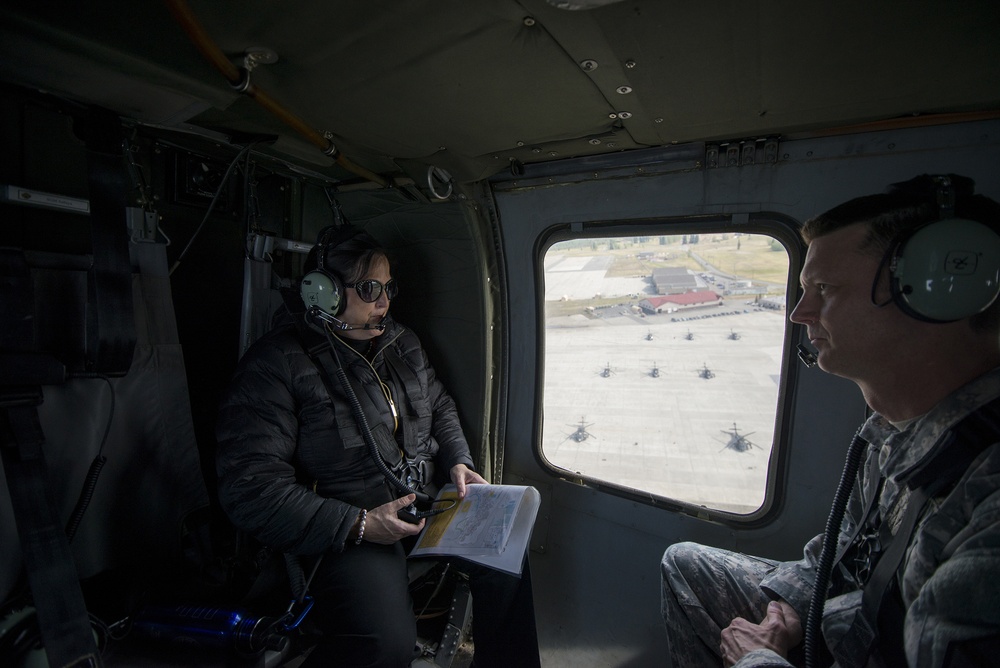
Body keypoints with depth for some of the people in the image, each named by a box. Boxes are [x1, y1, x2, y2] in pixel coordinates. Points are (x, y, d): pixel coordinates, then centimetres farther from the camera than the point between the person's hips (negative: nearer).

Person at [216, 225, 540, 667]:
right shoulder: (276, 364, -14)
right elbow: (251, 486, -19)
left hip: (427, 499, 7)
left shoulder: (401, 342, 8)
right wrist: (357, 525, -23)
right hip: (342, 530, -6)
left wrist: (457, 460, 2)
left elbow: (439, 406, 21)